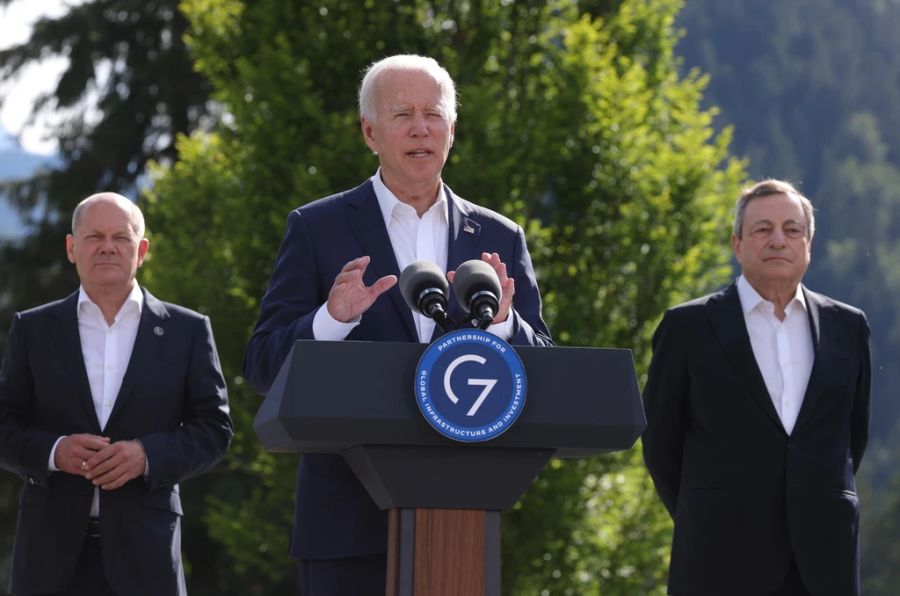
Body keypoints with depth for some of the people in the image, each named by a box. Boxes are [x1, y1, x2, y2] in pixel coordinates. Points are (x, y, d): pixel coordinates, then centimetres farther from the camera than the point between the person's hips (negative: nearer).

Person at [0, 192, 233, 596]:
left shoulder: (186, 331, 9)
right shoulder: (33, 330, 11)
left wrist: (148, 456, -12)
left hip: (143, 550, 0)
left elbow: (213, 428, 6)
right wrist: (53, 452, -13)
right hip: (51, 550, 1)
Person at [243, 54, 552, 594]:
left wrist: (502, 321, -14)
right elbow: (263, 366, -1)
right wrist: (331, 319, -20)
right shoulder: (318, 229, 4)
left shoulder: (499, 240, 12)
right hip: (352, 522, -2)